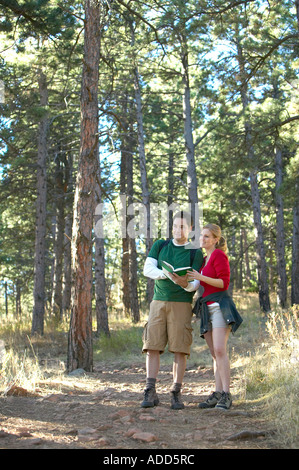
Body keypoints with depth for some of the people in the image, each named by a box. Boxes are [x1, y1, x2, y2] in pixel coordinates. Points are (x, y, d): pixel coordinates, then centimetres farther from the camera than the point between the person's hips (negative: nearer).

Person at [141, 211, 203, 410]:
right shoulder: (159, 246, 13)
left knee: (180, 349, -5)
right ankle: (151, 392, -3)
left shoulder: (195, 252, 4)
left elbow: (195, 284, -3)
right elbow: (148, 269, 1)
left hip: (182, 303, -2)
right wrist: (166, 274, -19)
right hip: (159, 302, 2)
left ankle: (177, 393, 1)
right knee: (153, 346, -5)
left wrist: (186, 284, -27)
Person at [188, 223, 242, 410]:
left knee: (219, 349, -18)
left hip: (220, 305, -8)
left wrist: (201, 277, -19)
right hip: (207, 309, 9)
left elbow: (224, 283, -12)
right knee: (215, 353, 5)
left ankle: (226, 395, -18)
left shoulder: (219, 255, -4)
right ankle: (218, 394, 4)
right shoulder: (204, 259, 20)